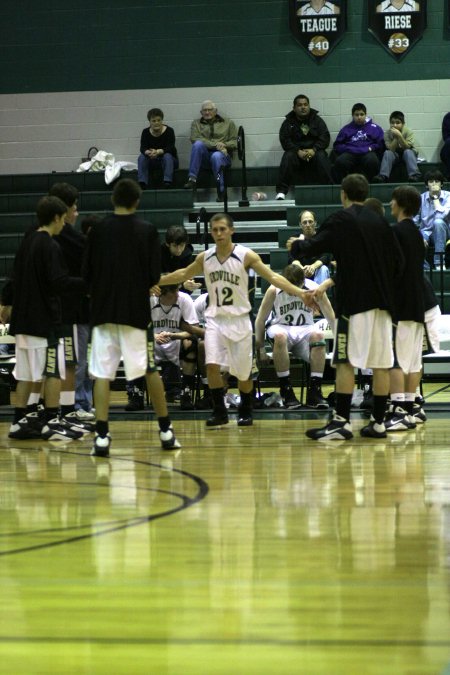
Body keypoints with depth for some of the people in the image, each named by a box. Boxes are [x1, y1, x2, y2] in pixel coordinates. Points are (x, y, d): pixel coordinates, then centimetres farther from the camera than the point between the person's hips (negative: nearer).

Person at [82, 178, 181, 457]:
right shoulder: (148, 231, -3)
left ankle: (102, 436, -9)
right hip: (137, 310, 0)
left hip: (103, 309, 0)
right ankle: (166, 431, 17)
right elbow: (155, 276, -5)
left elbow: (87, 273, 1)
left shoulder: (99, 230, 0)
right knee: (151, 370, 12)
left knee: (102, 373, 1)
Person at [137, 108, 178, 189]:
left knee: (167, 156, -34)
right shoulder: (145, 132, -4)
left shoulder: (169, 131, -12)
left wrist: (158, 152, -43)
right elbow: (143, 148, -16)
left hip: (170, 160, -2)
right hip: (152, 162, 2)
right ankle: (142, 183, -35)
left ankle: (167, 182, -43)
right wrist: (148, 152, -41)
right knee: (141, 157, -25)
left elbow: (170, 148, -24)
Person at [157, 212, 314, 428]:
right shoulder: (205, 258, 2)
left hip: (239, 319, -2)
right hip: (215, 319, 2)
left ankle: (245, 412, 27)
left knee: (243, 371, 5)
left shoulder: (246, 256, -9)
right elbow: (183, 275, 19)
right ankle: (219, 412, -3)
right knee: (212, 365, -15)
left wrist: (299, 292, -23)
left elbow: (273, 277, -12)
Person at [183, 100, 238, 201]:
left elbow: (235, 142, 12)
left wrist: (224, 145, -11)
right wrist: (215, 145, -11)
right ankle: (192, 179, -38)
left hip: (222, 155, -1)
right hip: (204, 157, 1)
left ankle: (221, 192, -42)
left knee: (216, 156, -38)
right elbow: (195, 139, 1)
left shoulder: (228, 123, 21)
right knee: (198, 144, -32)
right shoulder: (196, 123, 20)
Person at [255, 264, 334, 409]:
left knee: (318, 335, -33)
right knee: (280, 336, -38)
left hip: (304, 329, 2)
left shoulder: (314, 289, -10)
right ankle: (286, 391, -29)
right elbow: (260, 320, -6)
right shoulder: (274, 290, -14)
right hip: (280, 327, -2)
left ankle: (314, 391, -30)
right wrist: (261, 349, -7)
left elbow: (332, 318, -3)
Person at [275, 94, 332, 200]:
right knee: (287, 158, -31)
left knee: (321, 157, -32)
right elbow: (285, 140, -5)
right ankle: (281, 191, -33)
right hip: (296, 151, 0)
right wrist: (298, 151, -21)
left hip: (314, 150, 0)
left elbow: (325, 138, 0)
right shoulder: (288, 122, 6)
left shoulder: (317, 120, 8)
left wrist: (314, 150, -19)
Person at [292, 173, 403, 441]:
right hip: (382, 300, 5)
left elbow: (315, 247, -9)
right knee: (381, 363, 6)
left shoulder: (341, 220, -4)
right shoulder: (381, 222, 12)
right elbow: (398, 261, 12)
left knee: (346, 362, -5)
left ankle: (342, 422, -9)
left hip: (354, 300, -5)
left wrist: (296, 245, 12)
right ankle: (378, 422, 8)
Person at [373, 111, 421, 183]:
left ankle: (414, 175, -43)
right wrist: (395, 137, -28)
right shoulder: (387, 133, -11)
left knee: (408, 152, -34)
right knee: (387, 153, -27)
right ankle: (383, 176, -34)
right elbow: (391, 149, -18)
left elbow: (407, 147, -24)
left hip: (410, 154, -2)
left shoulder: (408, 131, -16)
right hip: (395, 155, 2)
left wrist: (399, 136, -36)